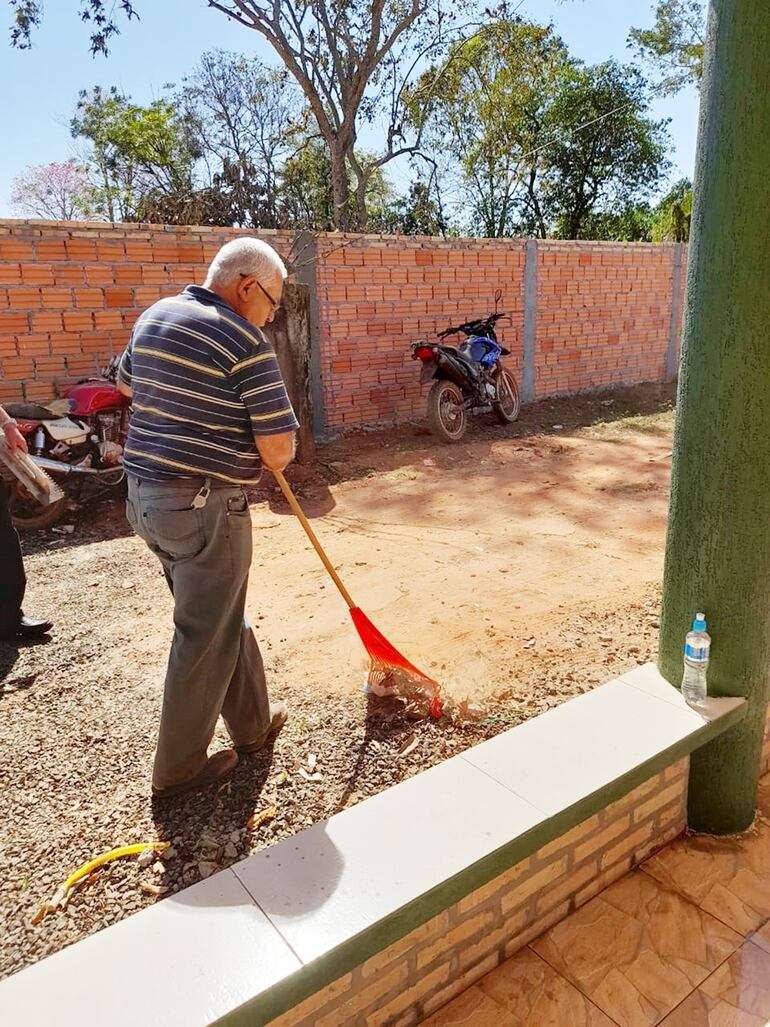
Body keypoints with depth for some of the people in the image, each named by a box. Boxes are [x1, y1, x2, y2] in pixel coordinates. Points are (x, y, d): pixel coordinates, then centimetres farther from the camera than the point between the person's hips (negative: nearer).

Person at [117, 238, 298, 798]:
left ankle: (252, 721, 38)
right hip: (206, 506, -9)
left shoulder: (155, 315, 8)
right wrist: (270, 461, 5)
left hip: (145, 494, 9)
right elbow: (278, 449, -17)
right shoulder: (246, 343, -17)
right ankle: (180, 766, 22)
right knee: (206, 636, 7)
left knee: (224, 615, 22)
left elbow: (127, 383, 26)